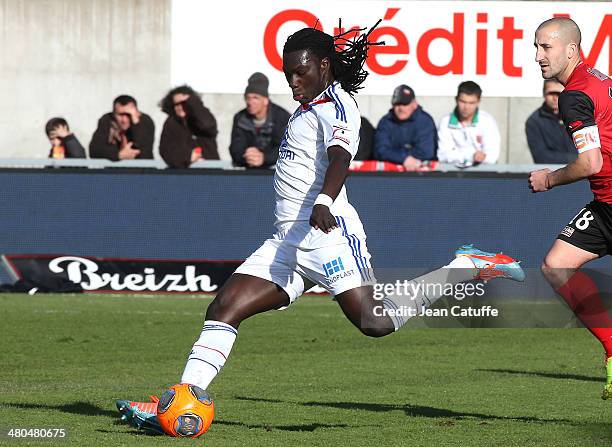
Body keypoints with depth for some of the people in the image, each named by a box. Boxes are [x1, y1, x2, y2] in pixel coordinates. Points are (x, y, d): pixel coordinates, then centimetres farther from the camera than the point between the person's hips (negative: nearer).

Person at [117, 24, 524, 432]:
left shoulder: (336, 104, -7)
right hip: (288, 240, 9)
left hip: (326, 231, -9)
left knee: (376, 322, -19)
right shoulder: (311, 107, 22)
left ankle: (467, 268, -3)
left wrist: (324, 202, -43)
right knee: (223, 310, -5)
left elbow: (340, 158, -26)